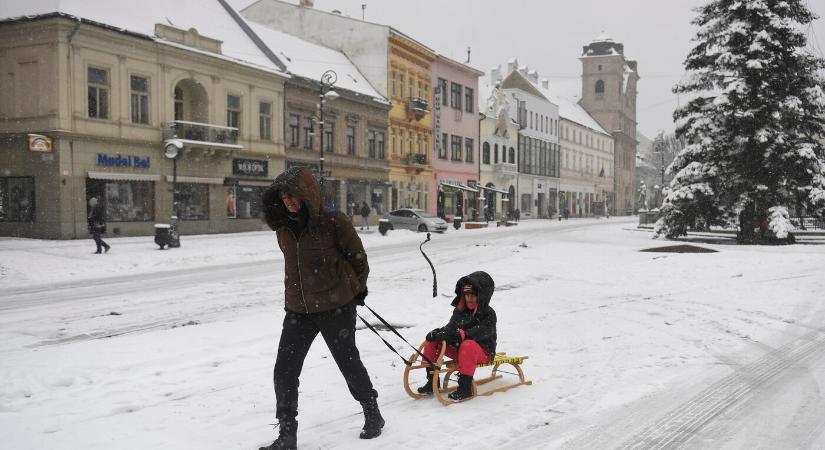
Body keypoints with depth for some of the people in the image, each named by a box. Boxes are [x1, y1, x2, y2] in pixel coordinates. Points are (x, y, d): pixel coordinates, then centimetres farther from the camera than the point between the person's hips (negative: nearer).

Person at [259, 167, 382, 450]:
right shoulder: (283, 228, 2)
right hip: (298, 310, 5)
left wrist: (358, 288, 9)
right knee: (284, 372, 0)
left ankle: (372, 415, 35)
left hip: (336, 307, -5)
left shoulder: (333, 222, -15)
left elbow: (357, 256, -2)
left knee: (349, 363, 12)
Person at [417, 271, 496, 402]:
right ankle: (432, 381, -1)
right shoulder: (459, 310, 10)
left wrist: (461, 334, -39)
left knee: (468, 345, -41)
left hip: (483, 352, -7)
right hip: (459, 349, 7)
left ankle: (465, 388, -36)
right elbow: (451, 327, 4)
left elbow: (480, 332, -26)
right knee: (432, 340, -4)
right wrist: (438, 332, -19)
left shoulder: (489, 314, -10)